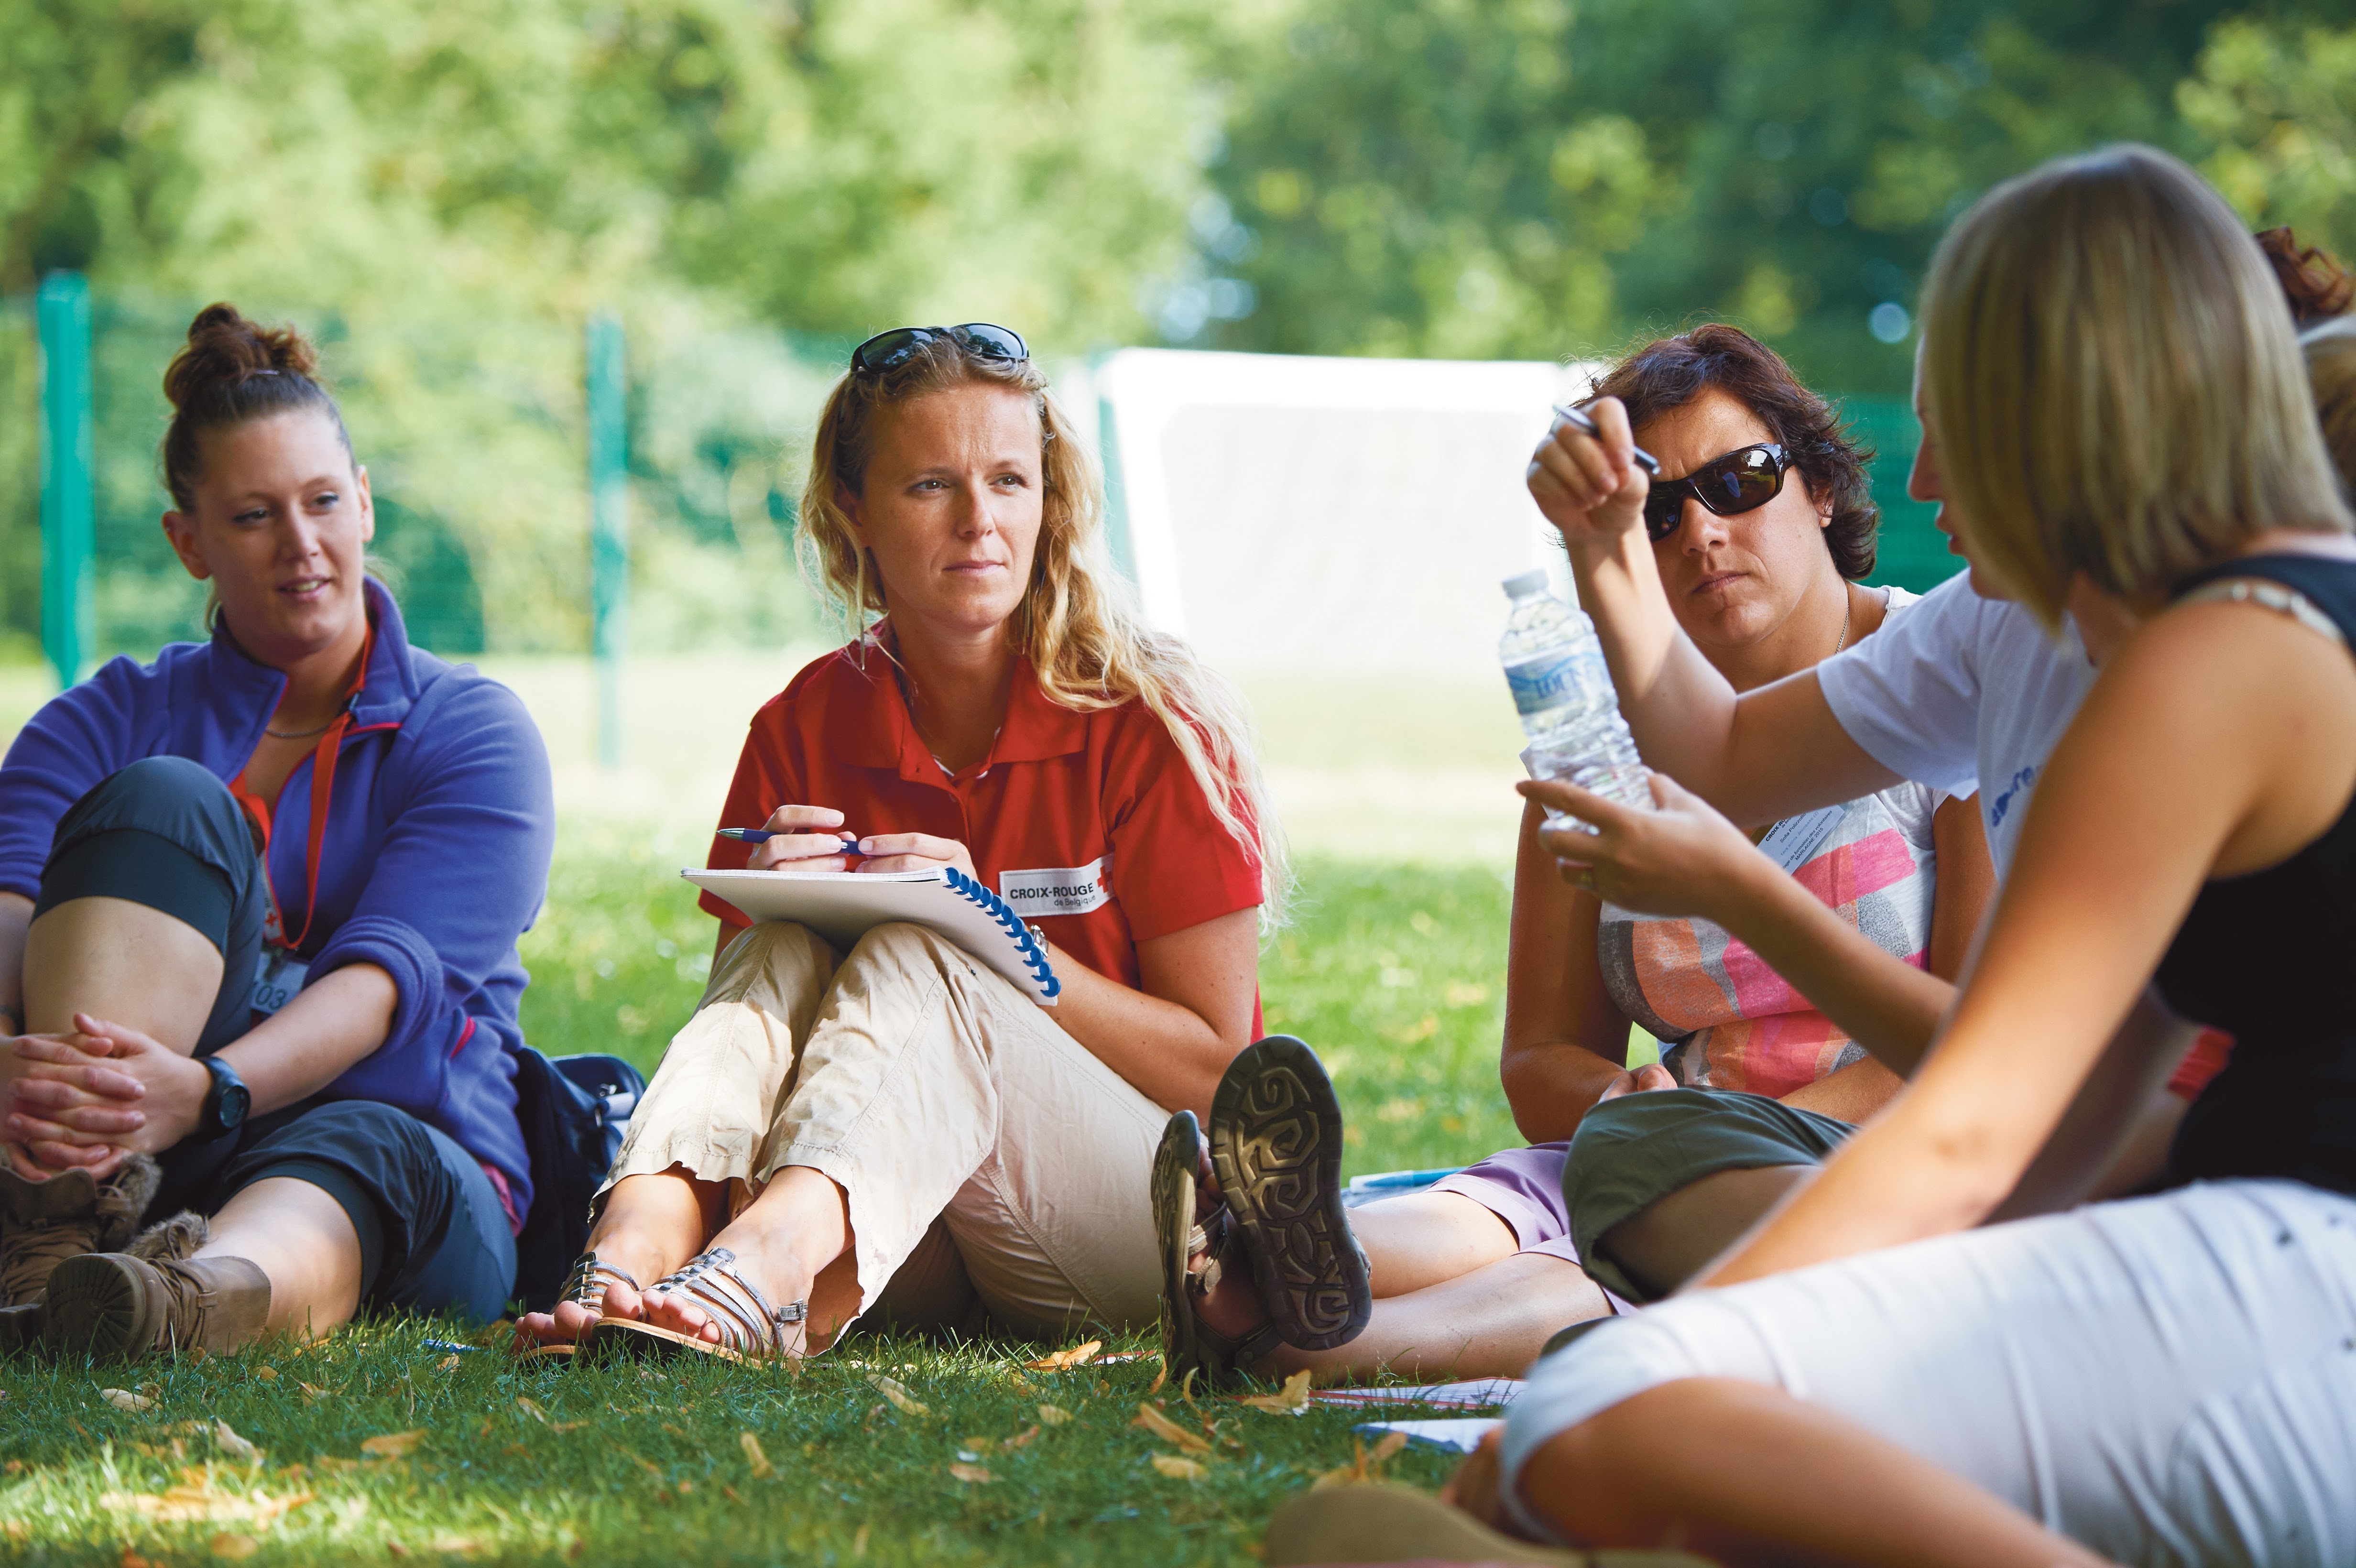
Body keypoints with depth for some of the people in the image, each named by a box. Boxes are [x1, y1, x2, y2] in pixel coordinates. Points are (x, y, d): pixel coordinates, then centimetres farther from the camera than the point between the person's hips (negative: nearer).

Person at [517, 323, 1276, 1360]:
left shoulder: (1150, 721, -5)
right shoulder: (804, 729, 5)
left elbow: (1214, 1061, -6)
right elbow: (740, 1013, 8)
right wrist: (776, 916, -14)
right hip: (910, 1272, 3)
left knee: (916, 959, -29)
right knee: (781, 957, -22)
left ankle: (760, 1270, -59)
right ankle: (635, 1249, -50)